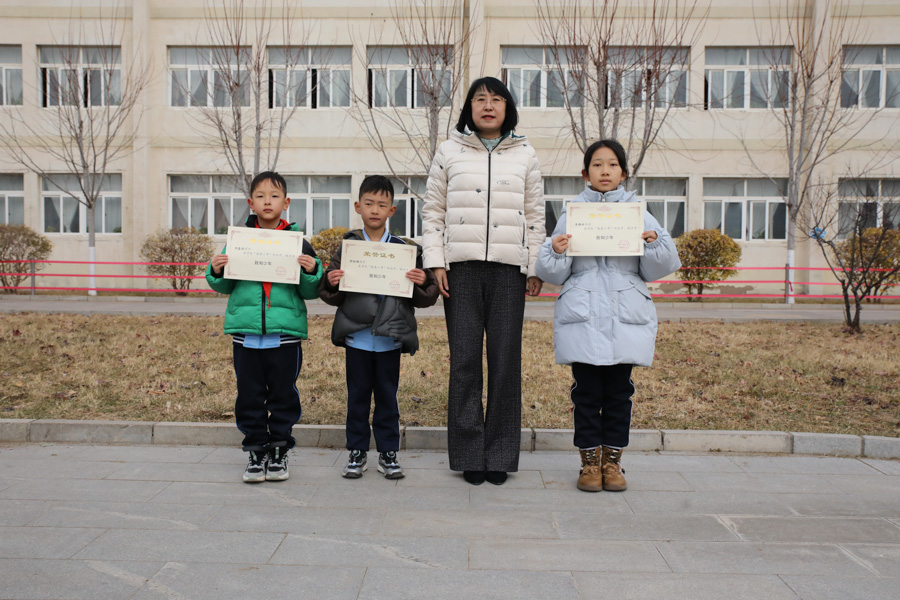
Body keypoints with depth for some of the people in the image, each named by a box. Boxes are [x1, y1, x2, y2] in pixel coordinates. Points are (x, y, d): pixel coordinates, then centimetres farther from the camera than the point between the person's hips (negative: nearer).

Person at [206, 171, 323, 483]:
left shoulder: (298, 243, 2)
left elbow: (309, 292, 5)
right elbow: (225, 286, 14)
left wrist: (311, 272, -14)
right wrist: (216, 272, -6)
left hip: (285, 331, -1)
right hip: (246, 331, 2)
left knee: (283, 394, 6)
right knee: (249, 395, 8)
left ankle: (279, 452, 21)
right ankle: (256, 452, 22)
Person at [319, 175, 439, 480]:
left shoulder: (406, 249, 2)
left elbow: (424, 299, 3)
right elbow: (332, 296, 6)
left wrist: (423, 283, -17)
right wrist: (331, 282, -15)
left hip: (390, 338, 0)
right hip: (356, 337, 1)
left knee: (387, 397, 10)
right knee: (357, 396, 10)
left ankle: (388, 453, 22)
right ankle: (357, 452, 23)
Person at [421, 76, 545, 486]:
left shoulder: (524, 154, 13)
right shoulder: (449, 152, 11)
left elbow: (535, 216, 13)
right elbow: (432, 211, 10)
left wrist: (535, 269, 5)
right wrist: (435, 263, -1)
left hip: (509, 269, 1)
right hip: (461, 268, 0)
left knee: (506, 360, 1)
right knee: (464, 360, -1)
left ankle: (500, 455, 12)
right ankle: (469, 454, 9)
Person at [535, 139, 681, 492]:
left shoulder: (638, 214, 11)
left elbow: (656, 270, 8)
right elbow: (553, 274, 7)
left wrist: (655, 244, -10)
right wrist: (556, 252, -12)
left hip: (626, 316, 1)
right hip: (582, 315, -1)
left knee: (619, 391, 5)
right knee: (586, 391, 1)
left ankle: (612, 461, 18)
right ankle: (589, 462, 14)